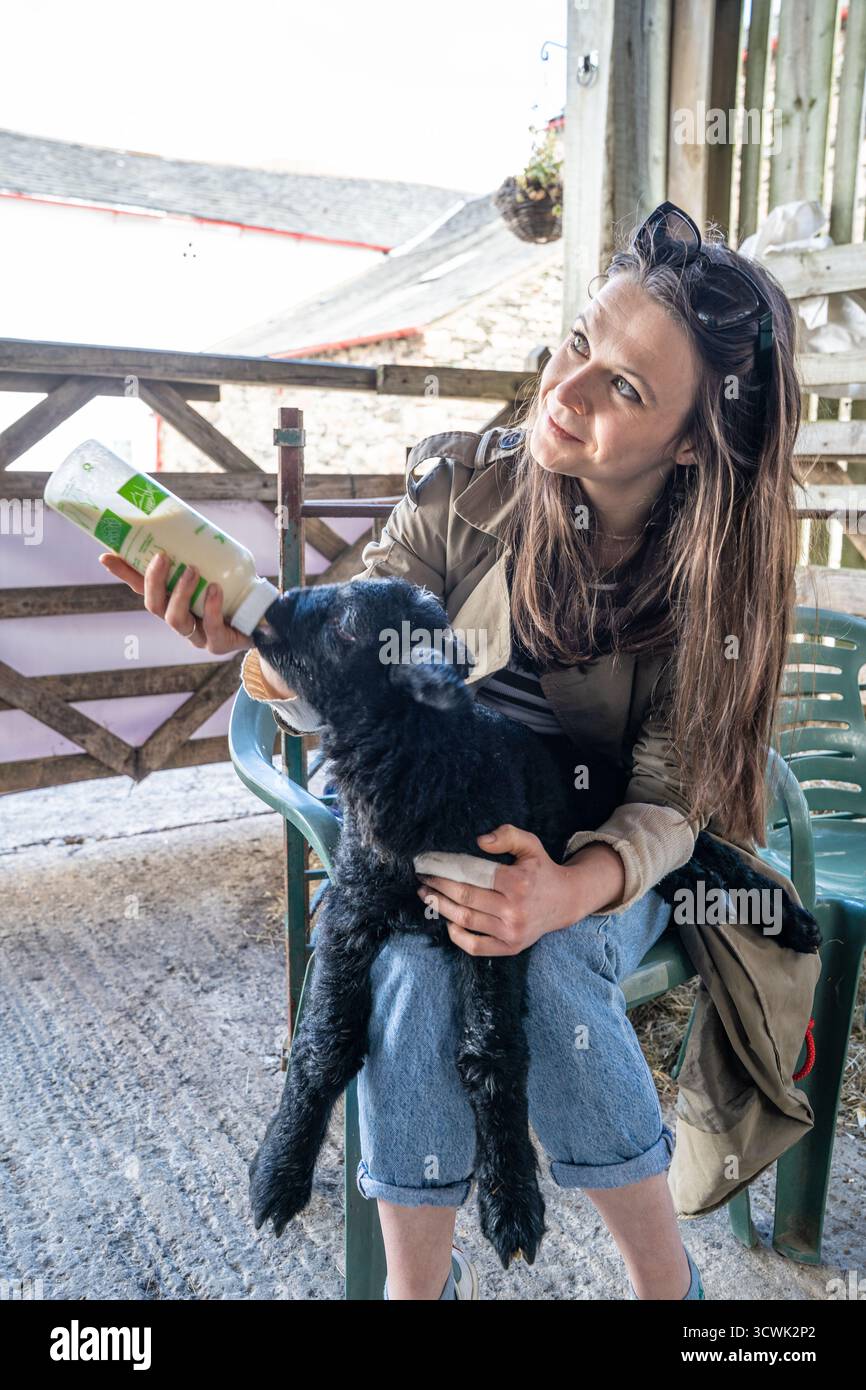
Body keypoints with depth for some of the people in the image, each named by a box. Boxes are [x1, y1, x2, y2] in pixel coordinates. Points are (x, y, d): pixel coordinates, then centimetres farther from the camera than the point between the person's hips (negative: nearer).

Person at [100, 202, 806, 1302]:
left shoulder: (711, 573, -14)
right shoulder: (468, 483, -13)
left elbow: (669, 801, -13)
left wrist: (573, 887, -34)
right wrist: (254, 635, -33)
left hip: (611, 858, 0)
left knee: (548, 964, -32)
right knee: (412, 962, -30)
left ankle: (665, 1280, -5)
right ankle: (417, 1281, -6)